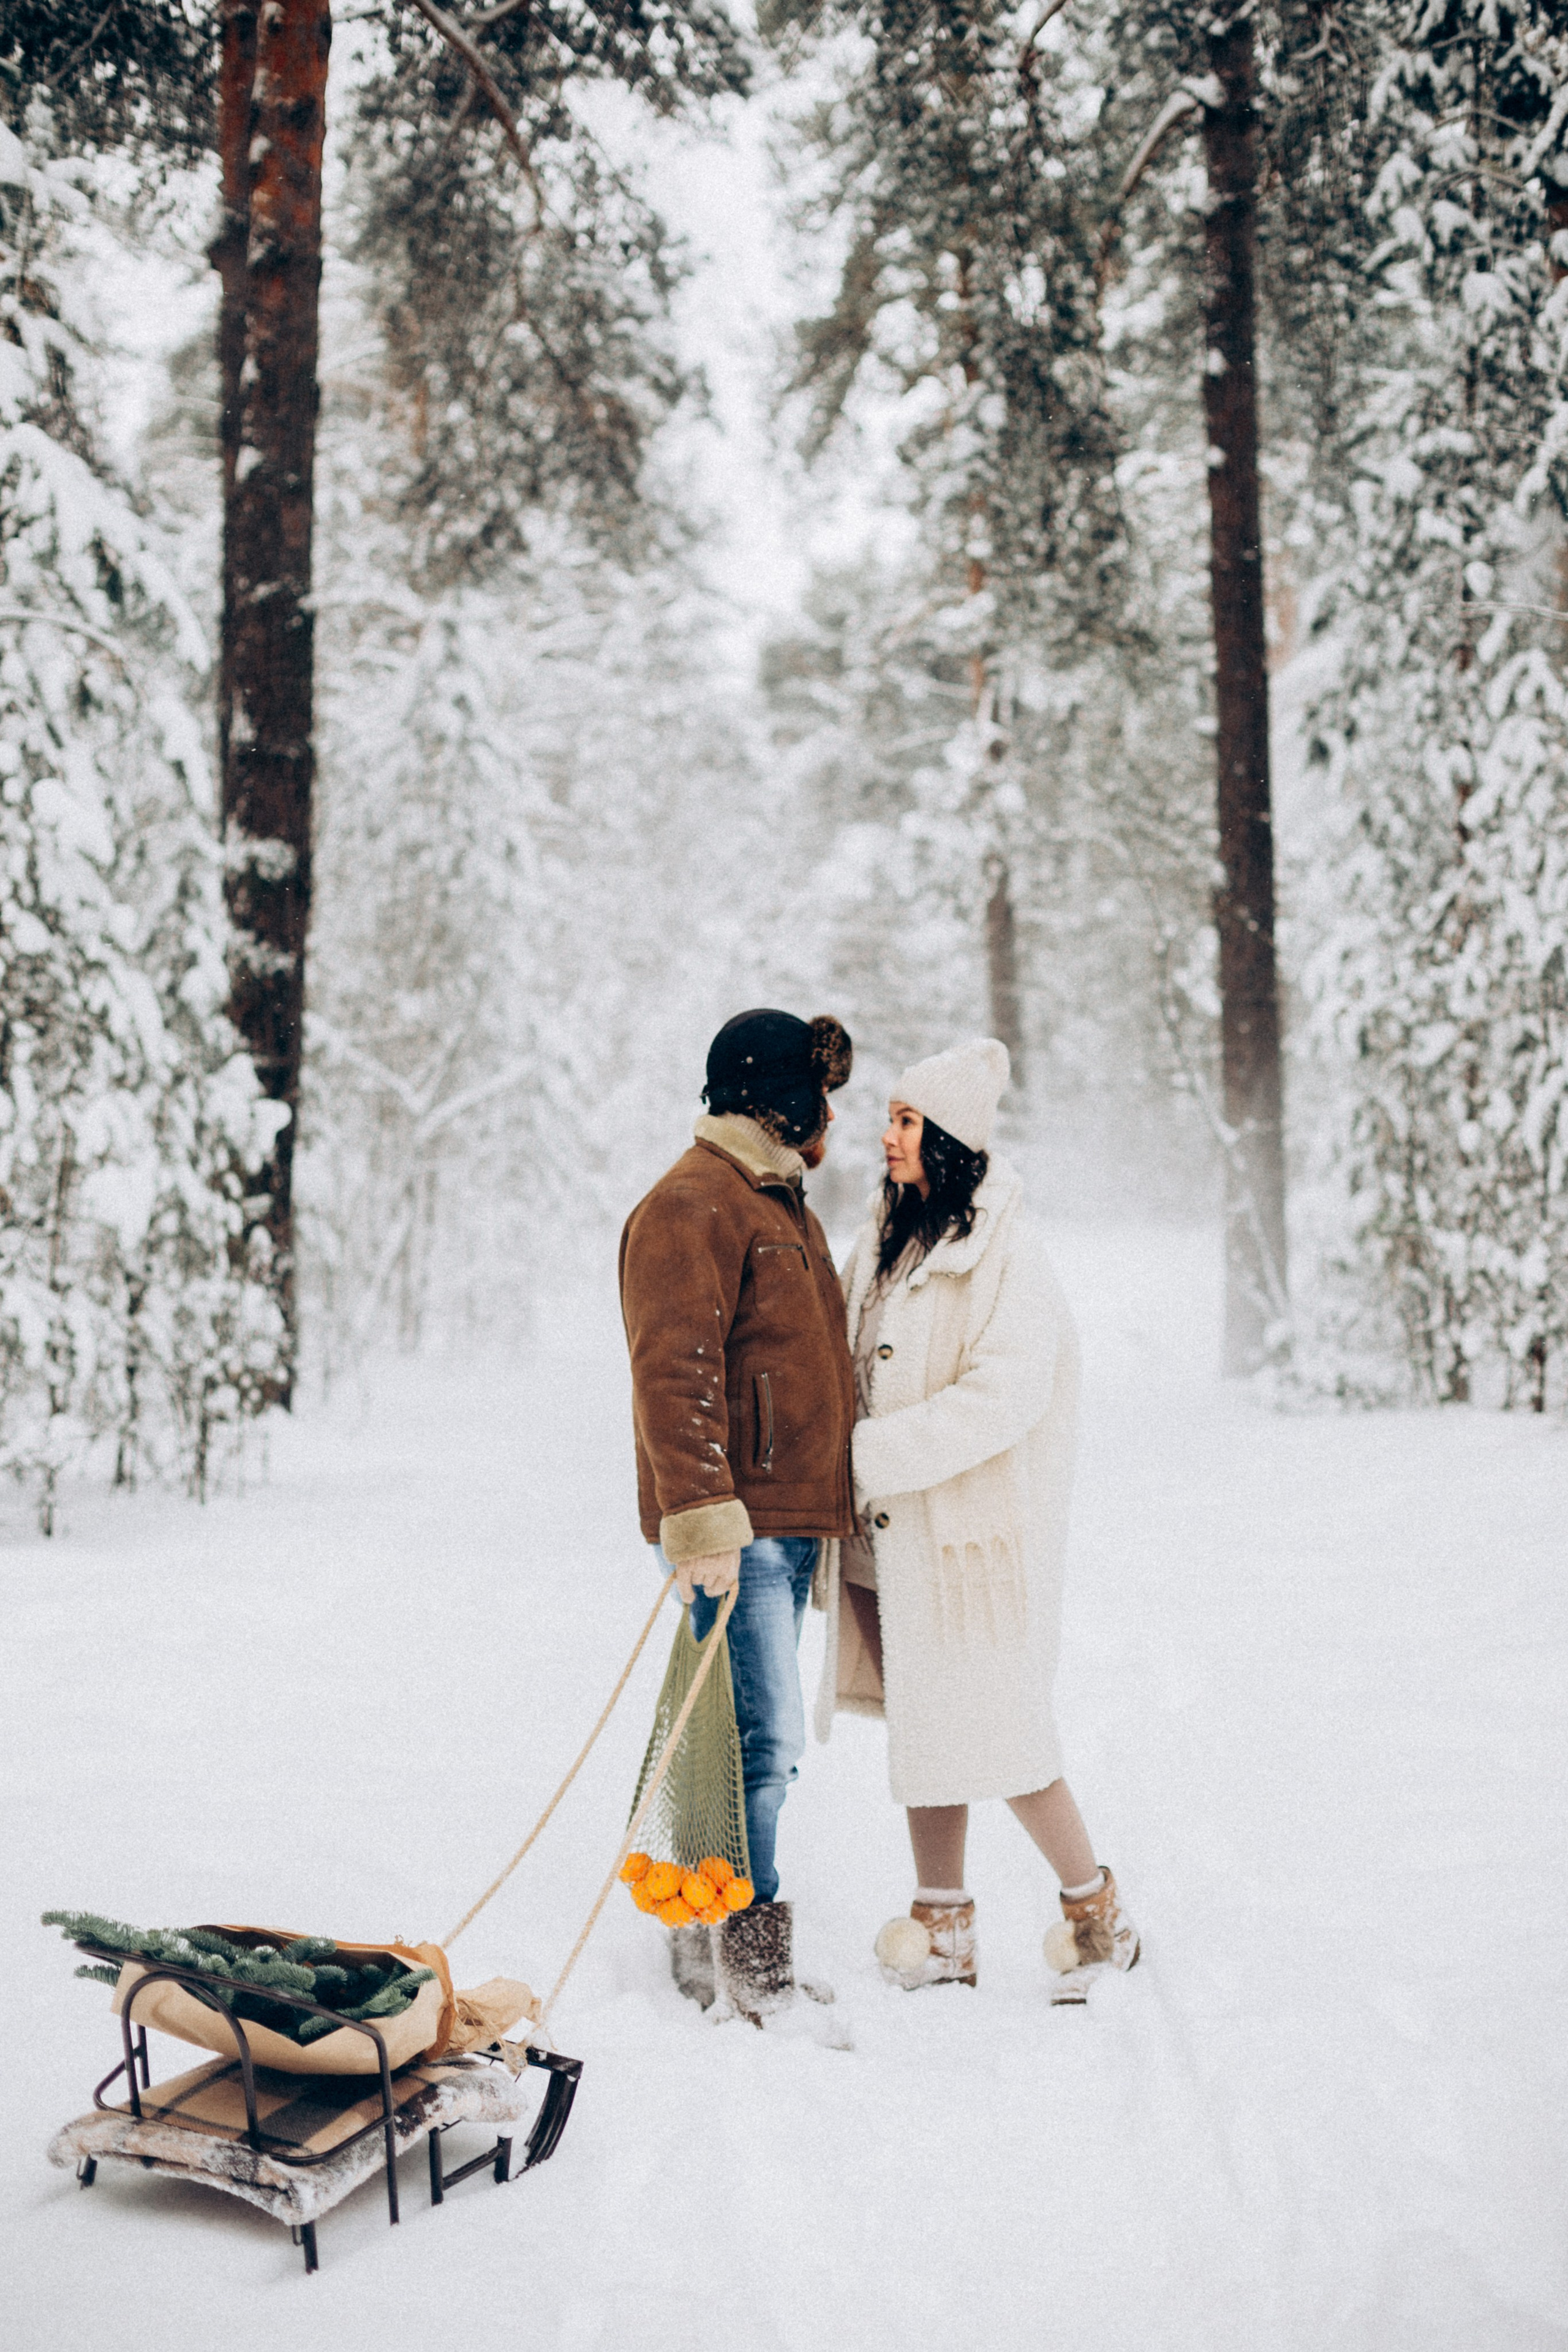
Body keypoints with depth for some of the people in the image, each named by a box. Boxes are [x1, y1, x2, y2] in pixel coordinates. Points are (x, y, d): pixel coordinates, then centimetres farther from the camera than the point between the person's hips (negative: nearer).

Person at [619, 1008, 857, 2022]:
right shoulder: (692, 1206, -13)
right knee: (764, 1739, -9)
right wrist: (703, 1520, -27)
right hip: (739, 1530, -10)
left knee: (755, 1736, 15)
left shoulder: (782, 1203, 20)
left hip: (791, 1520, 10)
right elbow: (676, 1376, -22)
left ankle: (716, 1945, 27)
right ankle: (750, 1951, 3)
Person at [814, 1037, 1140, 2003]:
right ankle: (945, 1930, 25)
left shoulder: (1010, 1256, -14)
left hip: (979, 1532, -7)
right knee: (922, 1728, 12)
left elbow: (1000, 1401, -22)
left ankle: (1100, 1912, 20)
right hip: (895, 1533, 7)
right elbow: (855, 1373, 18)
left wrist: (865, 1454, -22)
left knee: (998, 1734, -1)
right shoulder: (885, 1246, 10)